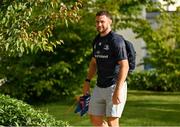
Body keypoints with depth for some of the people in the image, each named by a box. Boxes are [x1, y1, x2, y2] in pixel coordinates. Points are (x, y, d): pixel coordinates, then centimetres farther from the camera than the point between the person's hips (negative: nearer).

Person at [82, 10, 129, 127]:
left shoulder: (116, 40, -15)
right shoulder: (97, 40, 11)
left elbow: (124, 66, -21)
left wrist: (118, 90, -27)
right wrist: (87, 81, 13)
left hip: (115, 86, -8)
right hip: (100, 87, 8)